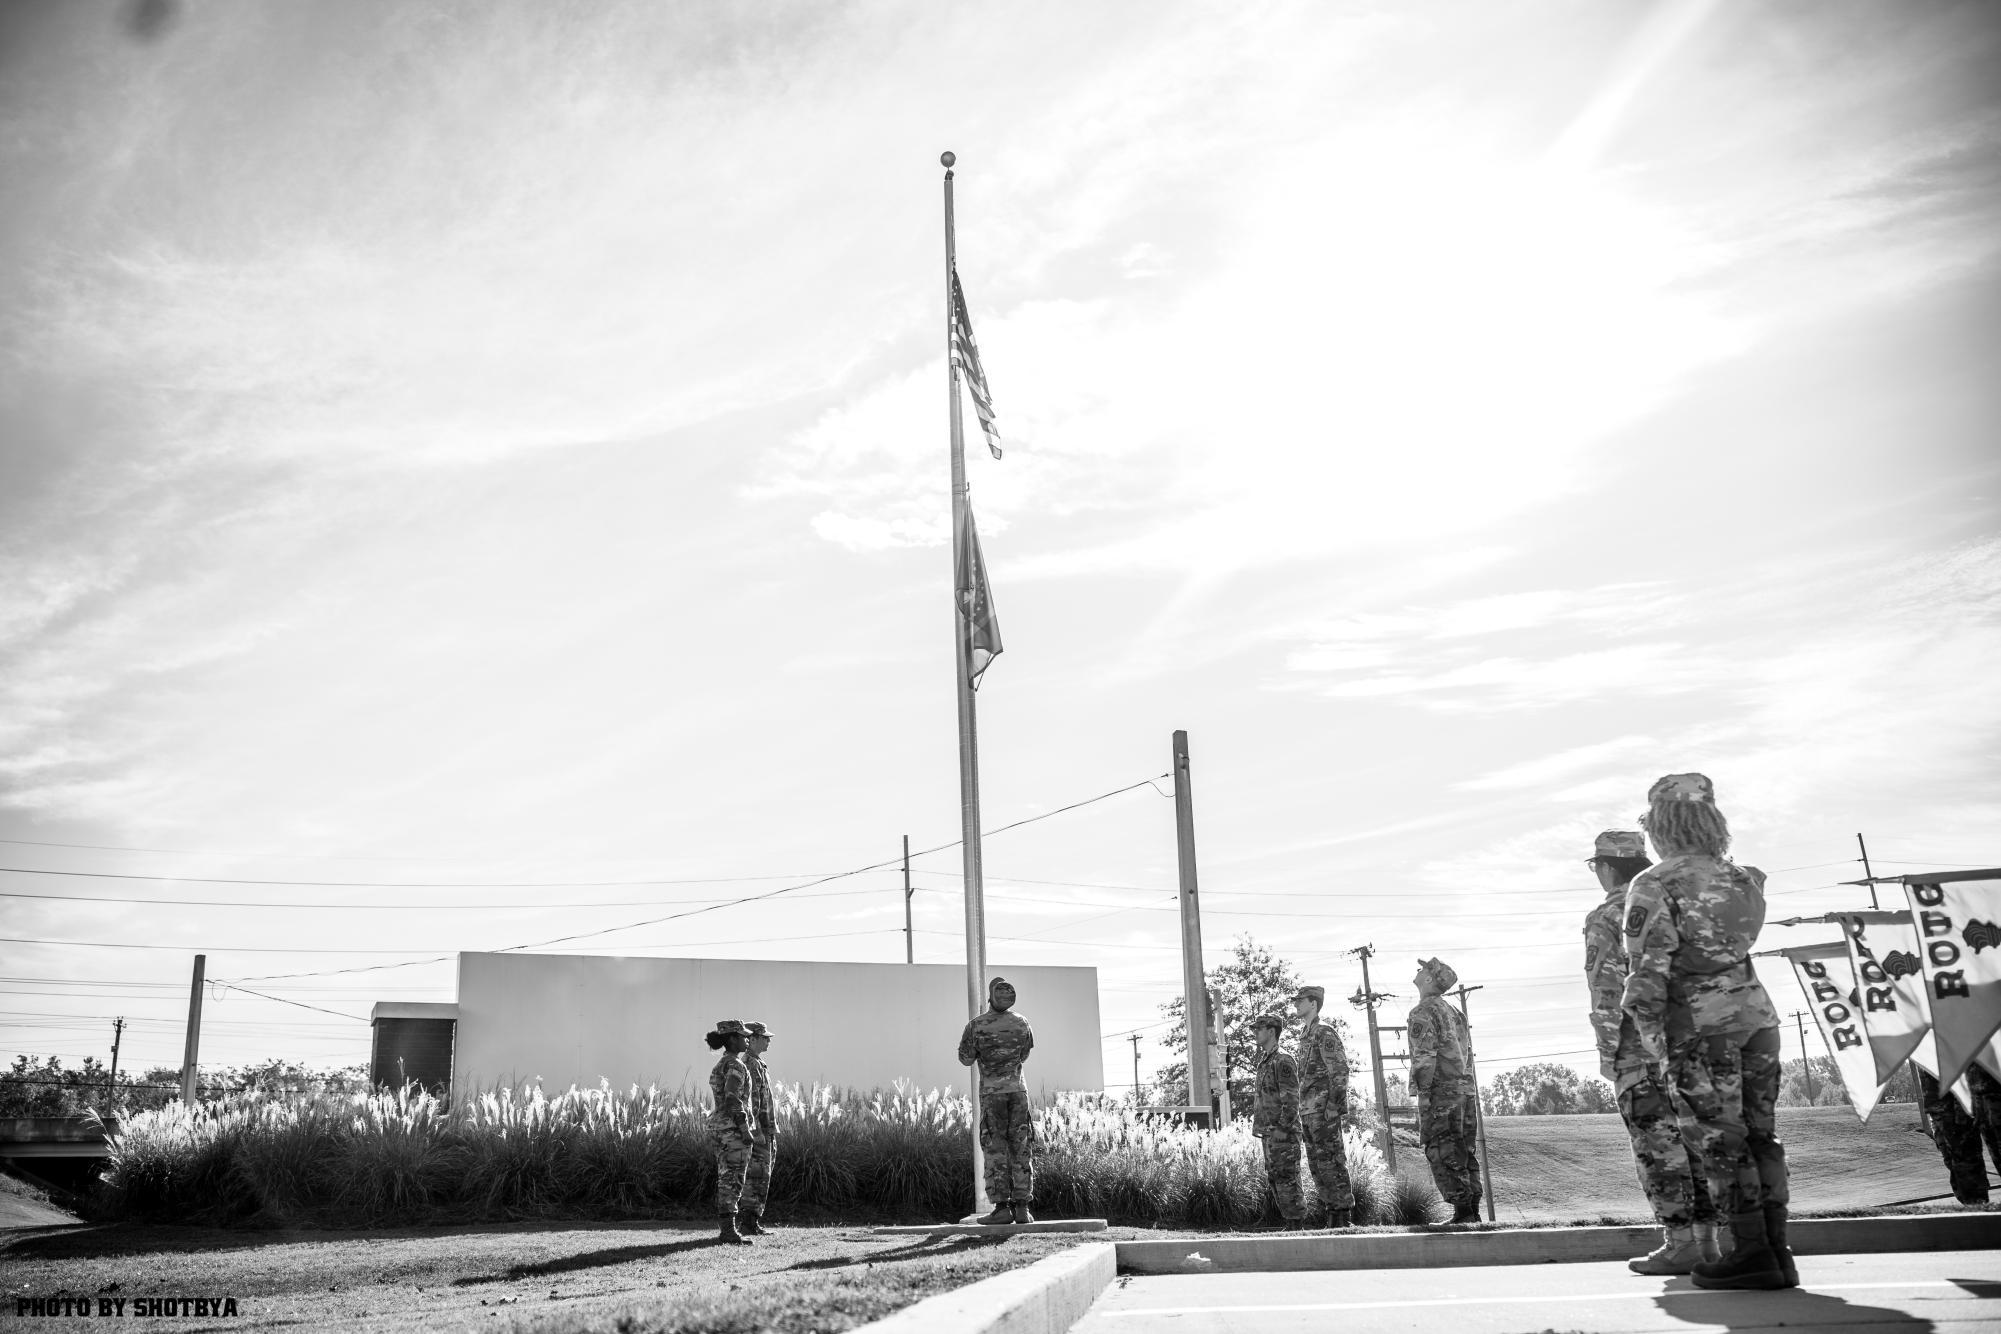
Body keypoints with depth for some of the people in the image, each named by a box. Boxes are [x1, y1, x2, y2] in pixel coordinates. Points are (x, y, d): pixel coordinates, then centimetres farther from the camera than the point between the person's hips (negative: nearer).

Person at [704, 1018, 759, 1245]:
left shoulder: (721, 1065, 16)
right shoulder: (736, 1065, -14)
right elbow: (733, 1100, -21)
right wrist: (745, 1130, -20)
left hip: (719, 1126, 9)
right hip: (733, 1128, -9)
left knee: (726, 1180, 10)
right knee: (732, 1181, -6)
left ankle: (728, 1230, 13)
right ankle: (729, 1232, -5)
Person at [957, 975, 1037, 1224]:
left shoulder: (976, 1025, -9)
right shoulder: (1022, 1024, 2)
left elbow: (966, 1059, 2)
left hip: (991, 1092, -2)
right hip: (1018, 1090, 3)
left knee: (995, 1149, 1)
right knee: (1021, 1148, 5)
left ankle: (1002, 1207, -4)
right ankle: (1021, 1207, 2)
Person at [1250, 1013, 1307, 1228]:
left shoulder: (1283, 1060, -12)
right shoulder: (1264, 1060, 17)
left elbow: (1291, 1099, -17)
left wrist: (1283, 1129, -20)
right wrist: (1257, 1122, 18)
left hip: (1283, 1131, -10)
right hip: (1269, 1132, 10)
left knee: (1286, 1178, -8)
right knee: (1274, 1178, 10)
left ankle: (1296, 1223, -4)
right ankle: (1290, 1222, 15)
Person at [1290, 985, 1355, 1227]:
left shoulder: (1324, 1032, -8)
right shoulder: (1305, 1034, 19)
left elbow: (1339, 1070, -14)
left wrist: (1336, 1105, -21)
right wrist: (1301, 1114, 20)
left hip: (1323, 1107, -9)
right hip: (1308, 1110, 9)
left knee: (1331, 1161, -8)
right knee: (1317, 1164, 9)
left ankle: (1344, 1214, -5)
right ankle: (1332, 1213, 12)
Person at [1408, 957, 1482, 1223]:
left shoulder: (1423, 1012, -9)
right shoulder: (1452, 1011, 19)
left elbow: (1425, 1057, -16)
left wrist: (1423, 1095, -16)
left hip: (1441, 1091, -8)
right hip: (1466, 1088, 9)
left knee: (1443, 1155, -5)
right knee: (1464, 1153, 11)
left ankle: (1463, 1213, -8)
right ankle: (1473, 1212, 12)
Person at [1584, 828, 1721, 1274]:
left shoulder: (1605, 918, -5)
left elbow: (1606, 989, -12)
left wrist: (1606, 1050, -11)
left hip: (1639, 1046, -7)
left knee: (1658, 1144, -5)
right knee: (1692, 1137, 9)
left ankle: (1680, 1243, -6)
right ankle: (1706, 1238, 11)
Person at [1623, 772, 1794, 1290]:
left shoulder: (1654, 886, -8)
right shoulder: (1743, 879, 11)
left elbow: (1649, 963, -13)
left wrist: (1648, 1028, -6)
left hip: (1701, 1023, -6)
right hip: (1757, 1011, 6)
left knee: (1722, 1136, -2)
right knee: (1760, 1132, 9)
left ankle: (1752, 1252, -1)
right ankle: (1776, 1250, 11)